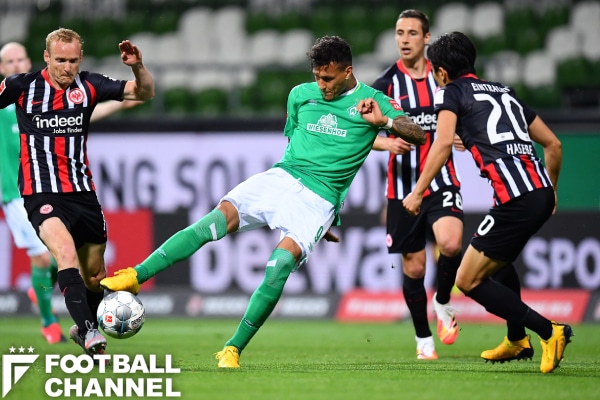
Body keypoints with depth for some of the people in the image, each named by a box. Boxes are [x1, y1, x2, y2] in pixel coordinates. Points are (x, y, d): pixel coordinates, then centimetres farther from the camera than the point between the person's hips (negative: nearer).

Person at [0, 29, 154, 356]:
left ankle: (83, 329, 40)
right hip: (42, 194, -4)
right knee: (66, 253, -30)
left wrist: (138, 67, -19)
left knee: (94, 276, 13)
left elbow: (144, 93, -1)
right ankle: (88, 332, -40)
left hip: (83, 192, 4)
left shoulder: (89, 86, 2)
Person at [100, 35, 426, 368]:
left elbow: (419, 135, -5)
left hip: (319, 199, -4)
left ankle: (233, 349, -20)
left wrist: (384, 120, -22)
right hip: (280, 177, 4)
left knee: (282, 261, -27)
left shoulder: (372, 101, 3)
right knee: (221, 216, -22)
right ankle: (137, 275, -29)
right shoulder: (300, 95, 15)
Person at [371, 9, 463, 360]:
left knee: (451, 243, -26)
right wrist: (386, 143, -22)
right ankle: (423, 339, 20)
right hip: (403, 184, 0)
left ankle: (443, 302, 3)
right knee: (414, 266, 2)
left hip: (442, 180, 0)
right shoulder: (386, 84, -1)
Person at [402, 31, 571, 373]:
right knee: (497, 259, 33)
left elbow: (444, 143, -11)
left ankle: (550, 332, -8)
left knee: (469, 281, 2)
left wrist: (418, 192, -7)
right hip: (542, 191, 8)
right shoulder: (505, 92, 26)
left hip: (516, 200, -8)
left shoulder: (452, 92, 7)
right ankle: (517, 340, 39)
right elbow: (554, 144, 26)